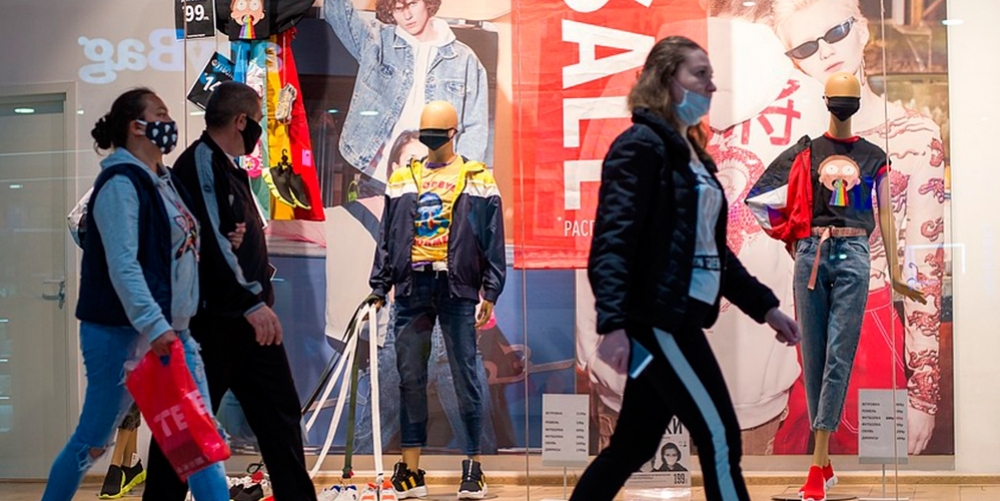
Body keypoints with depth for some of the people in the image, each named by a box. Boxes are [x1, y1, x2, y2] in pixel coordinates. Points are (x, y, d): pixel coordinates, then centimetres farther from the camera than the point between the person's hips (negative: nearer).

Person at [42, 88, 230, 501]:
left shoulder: (163, 180, 13)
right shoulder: (121, 184, -14)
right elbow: (122, 266, -24)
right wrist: (153, 326, -31)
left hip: (171, 331, 8)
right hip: (123, 334, -8)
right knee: (93, 440, 4)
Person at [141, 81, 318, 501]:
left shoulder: (229, 168, 18)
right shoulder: (201, 162, -11)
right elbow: (208, 239, -21)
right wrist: (252, 302, -23)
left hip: (248, 319, 10)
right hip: (214, 319, -10)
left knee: (279, 415, 10)